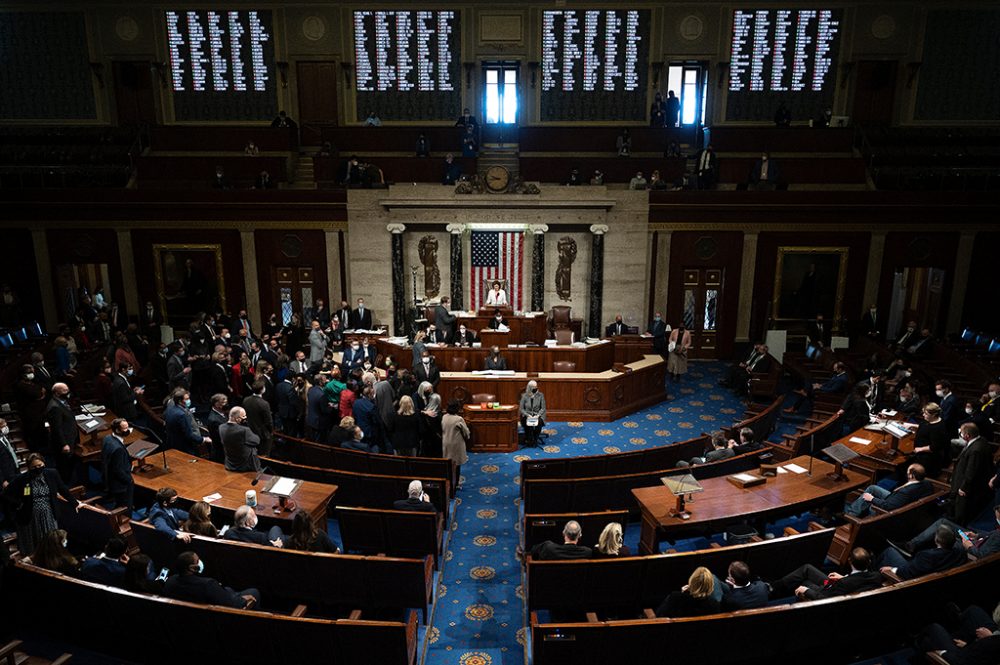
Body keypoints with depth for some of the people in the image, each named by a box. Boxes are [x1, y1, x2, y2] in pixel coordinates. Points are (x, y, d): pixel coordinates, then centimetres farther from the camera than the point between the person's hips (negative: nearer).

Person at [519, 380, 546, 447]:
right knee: (528, 424, -33)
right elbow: (521, 409, 0)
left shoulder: (540, 395, 0)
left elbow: (543, 408, 1)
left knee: (539, 422, -33)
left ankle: (535, 440, -13)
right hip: (527, 415, 0)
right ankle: (529, 440, -13)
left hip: (537, 415, 0)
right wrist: (528, 415, -16)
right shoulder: (524, 396, 0)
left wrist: (538, 415, -16)